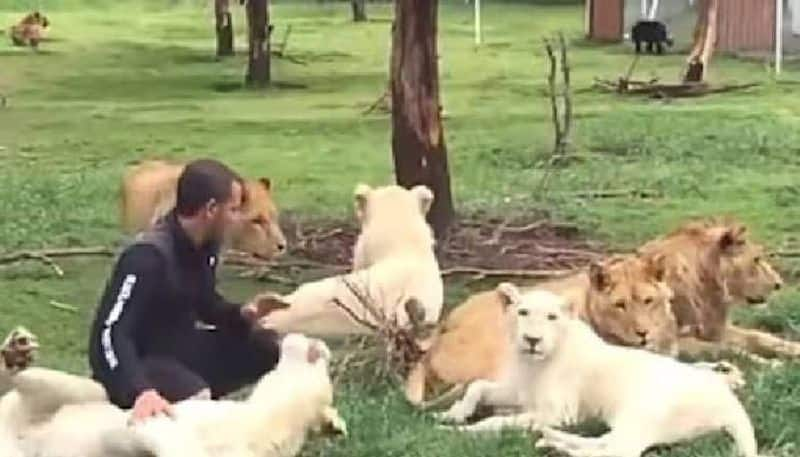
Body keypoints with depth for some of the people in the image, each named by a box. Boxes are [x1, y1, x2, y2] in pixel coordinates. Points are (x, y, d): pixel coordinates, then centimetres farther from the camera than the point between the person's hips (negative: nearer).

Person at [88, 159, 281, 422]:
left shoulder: (203, 246, -1)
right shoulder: (148, 257, -27)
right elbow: (110, 333, -34)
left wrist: (241, 314, -6)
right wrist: (141, 390, -50)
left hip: (178, 347, 9)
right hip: (139, 362, -9)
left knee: (267, 348, -3)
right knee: (194, 397, -37)